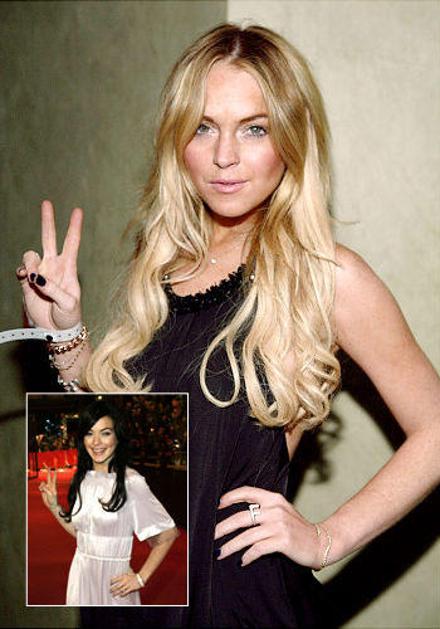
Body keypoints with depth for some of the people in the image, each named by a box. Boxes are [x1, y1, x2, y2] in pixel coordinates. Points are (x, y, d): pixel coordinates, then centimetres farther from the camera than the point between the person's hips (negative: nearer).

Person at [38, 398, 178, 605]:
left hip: (113, 580, -6)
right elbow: (79, 532, 11)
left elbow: (168, 534, -13)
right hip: (80, 573, 6)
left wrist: (141, 578, -11)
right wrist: (53, 506, 3)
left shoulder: (130, 482, -17)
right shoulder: (82, 479, 3)